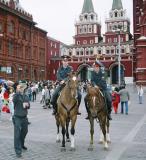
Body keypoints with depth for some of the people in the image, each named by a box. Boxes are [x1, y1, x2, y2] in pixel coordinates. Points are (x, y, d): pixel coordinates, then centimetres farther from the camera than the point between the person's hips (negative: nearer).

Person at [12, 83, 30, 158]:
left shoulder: (26, 96, 6)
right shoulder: (16, 95, -9)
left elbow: (29, 106, 8)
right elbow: (14, 100, -33)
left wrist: (27, 104, -15)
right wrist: (18, 92, -44)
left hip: (24, 117, 6)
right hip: (17, 118, -6)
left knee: (24, 132, 22)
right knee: (17, 134, -7)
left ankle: (21, 145, 46)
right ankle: (18, 151, -1)